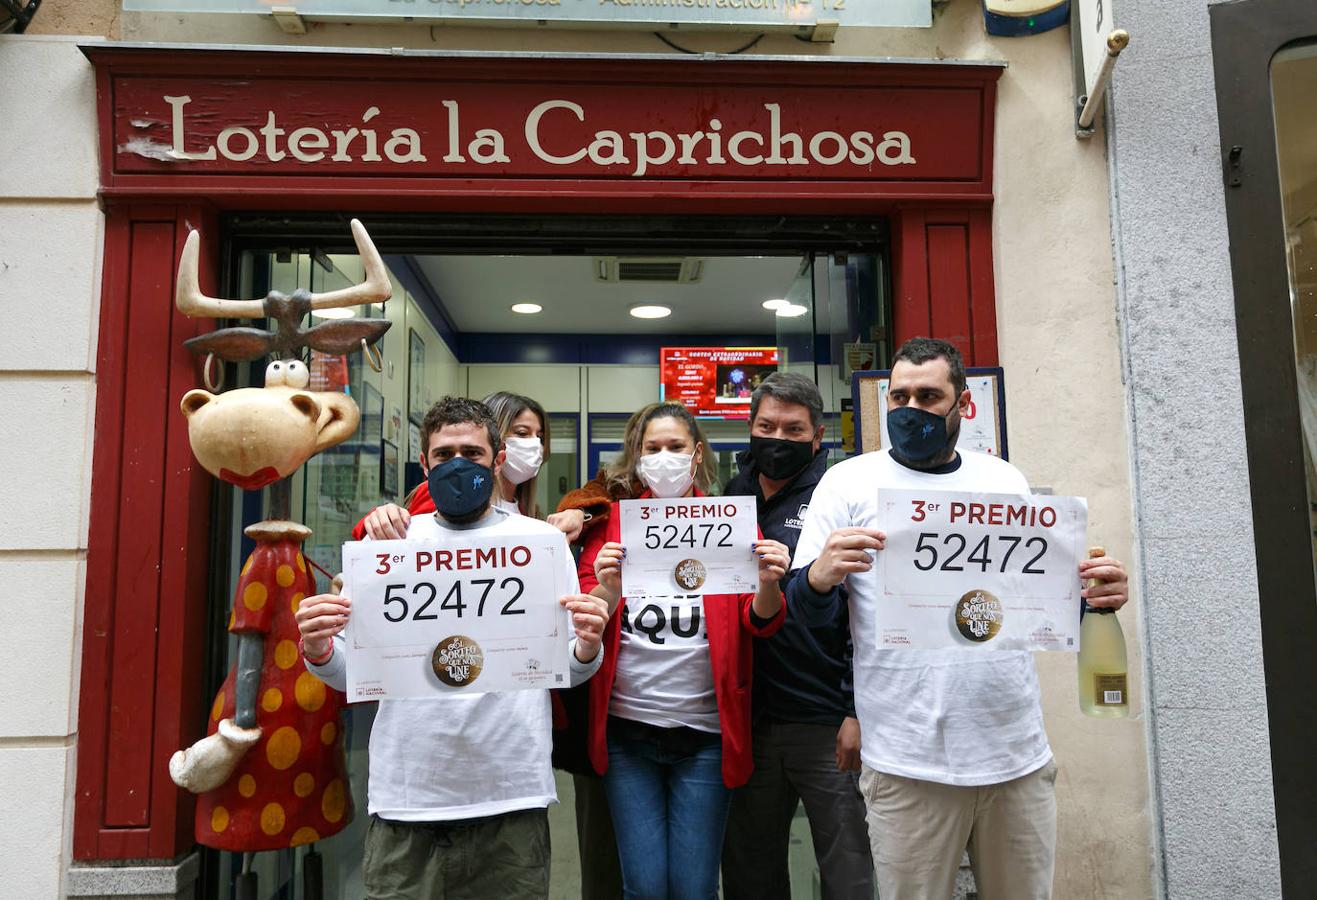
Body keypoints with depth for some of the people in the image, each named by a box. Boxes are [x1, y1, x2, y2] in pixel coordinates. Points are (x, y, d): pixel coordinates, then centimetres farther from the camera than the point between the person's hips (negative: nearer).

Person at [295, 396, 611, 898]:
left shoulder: (542, 540, 3)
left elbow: (568, 672, 5)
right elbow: (352, 673, 6)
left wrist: (587, 647, -16)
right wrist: (319, 650, -15)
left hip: (512, 797, 0)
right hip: (406, 799, 1)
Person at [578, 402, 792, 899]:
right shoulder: (613, 522, 5)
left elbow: (760, 621, -2)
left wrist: (769, 585, -23)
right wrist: (607, 592, -21)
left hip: (704, 732, 0)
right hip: (627, 731, 1)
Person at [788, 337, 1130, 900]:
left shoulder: (1004, 480, 10)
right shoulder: (850, 483, -1)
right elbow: (804, 608, -4)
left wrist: (1094, 595, -5)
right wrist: (821, 577, -26)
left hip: (1019, 756, 4)